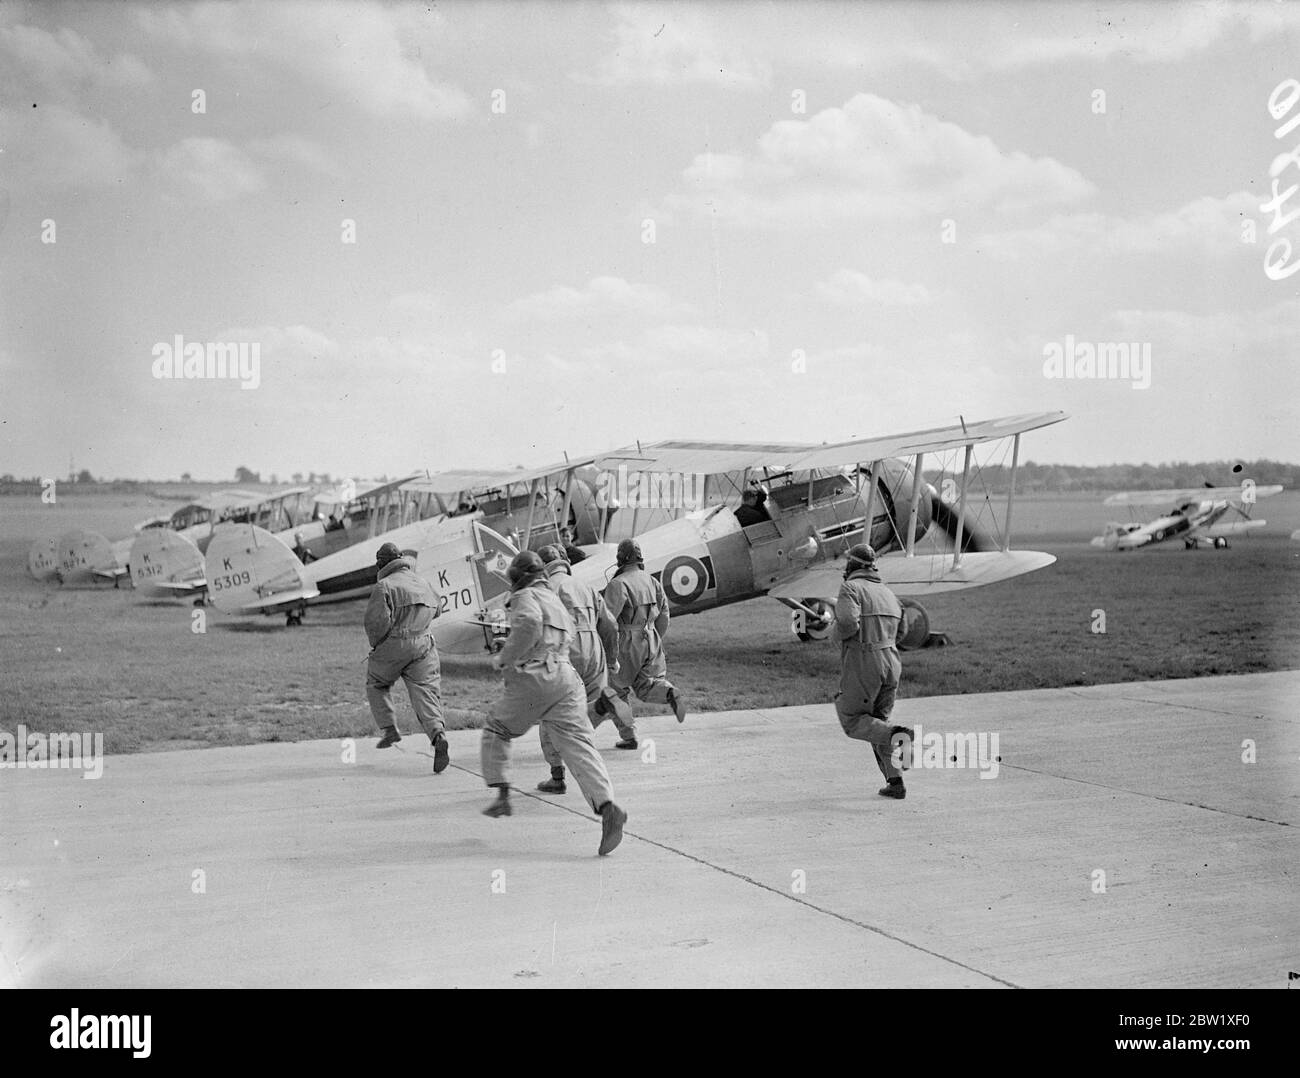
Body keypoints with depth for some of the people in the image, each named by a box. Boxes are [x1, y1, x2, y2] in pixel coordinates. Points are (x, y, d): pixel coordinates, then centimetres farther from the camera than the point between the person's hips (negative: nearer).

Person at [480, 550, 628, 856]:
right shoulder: (556, 601, 27)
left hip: (532, 679, -6)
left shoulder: (525, 597, 2)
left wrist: (505, 658, -10)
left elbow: (529, 622, -20)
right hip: (566, 678, 6)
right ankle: (607, 807, -27)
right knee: (578, 745, -8)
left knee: (496, 730, 20)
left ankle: (502, 795, 12)